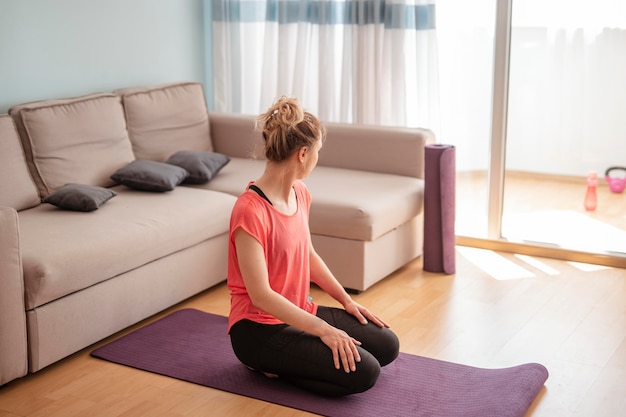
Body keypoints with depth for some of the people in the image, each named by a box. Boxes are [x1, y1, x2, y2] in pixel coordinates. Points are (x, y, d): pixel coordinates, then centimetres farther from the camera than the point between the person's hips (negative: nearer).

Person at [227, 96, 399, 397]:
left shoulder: (300, 194, 1)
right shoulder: (250, 211, -26)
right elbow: (260, 295, -26)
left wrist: (347, 301, 11)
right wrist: (322, 329, -26)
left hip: (298, 312, 9)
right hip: (259, 328, -9)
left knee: (387, 346, 6)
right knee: (362, 372, -19)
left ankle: (286, 358, 12)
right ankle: (267, 363, -1)